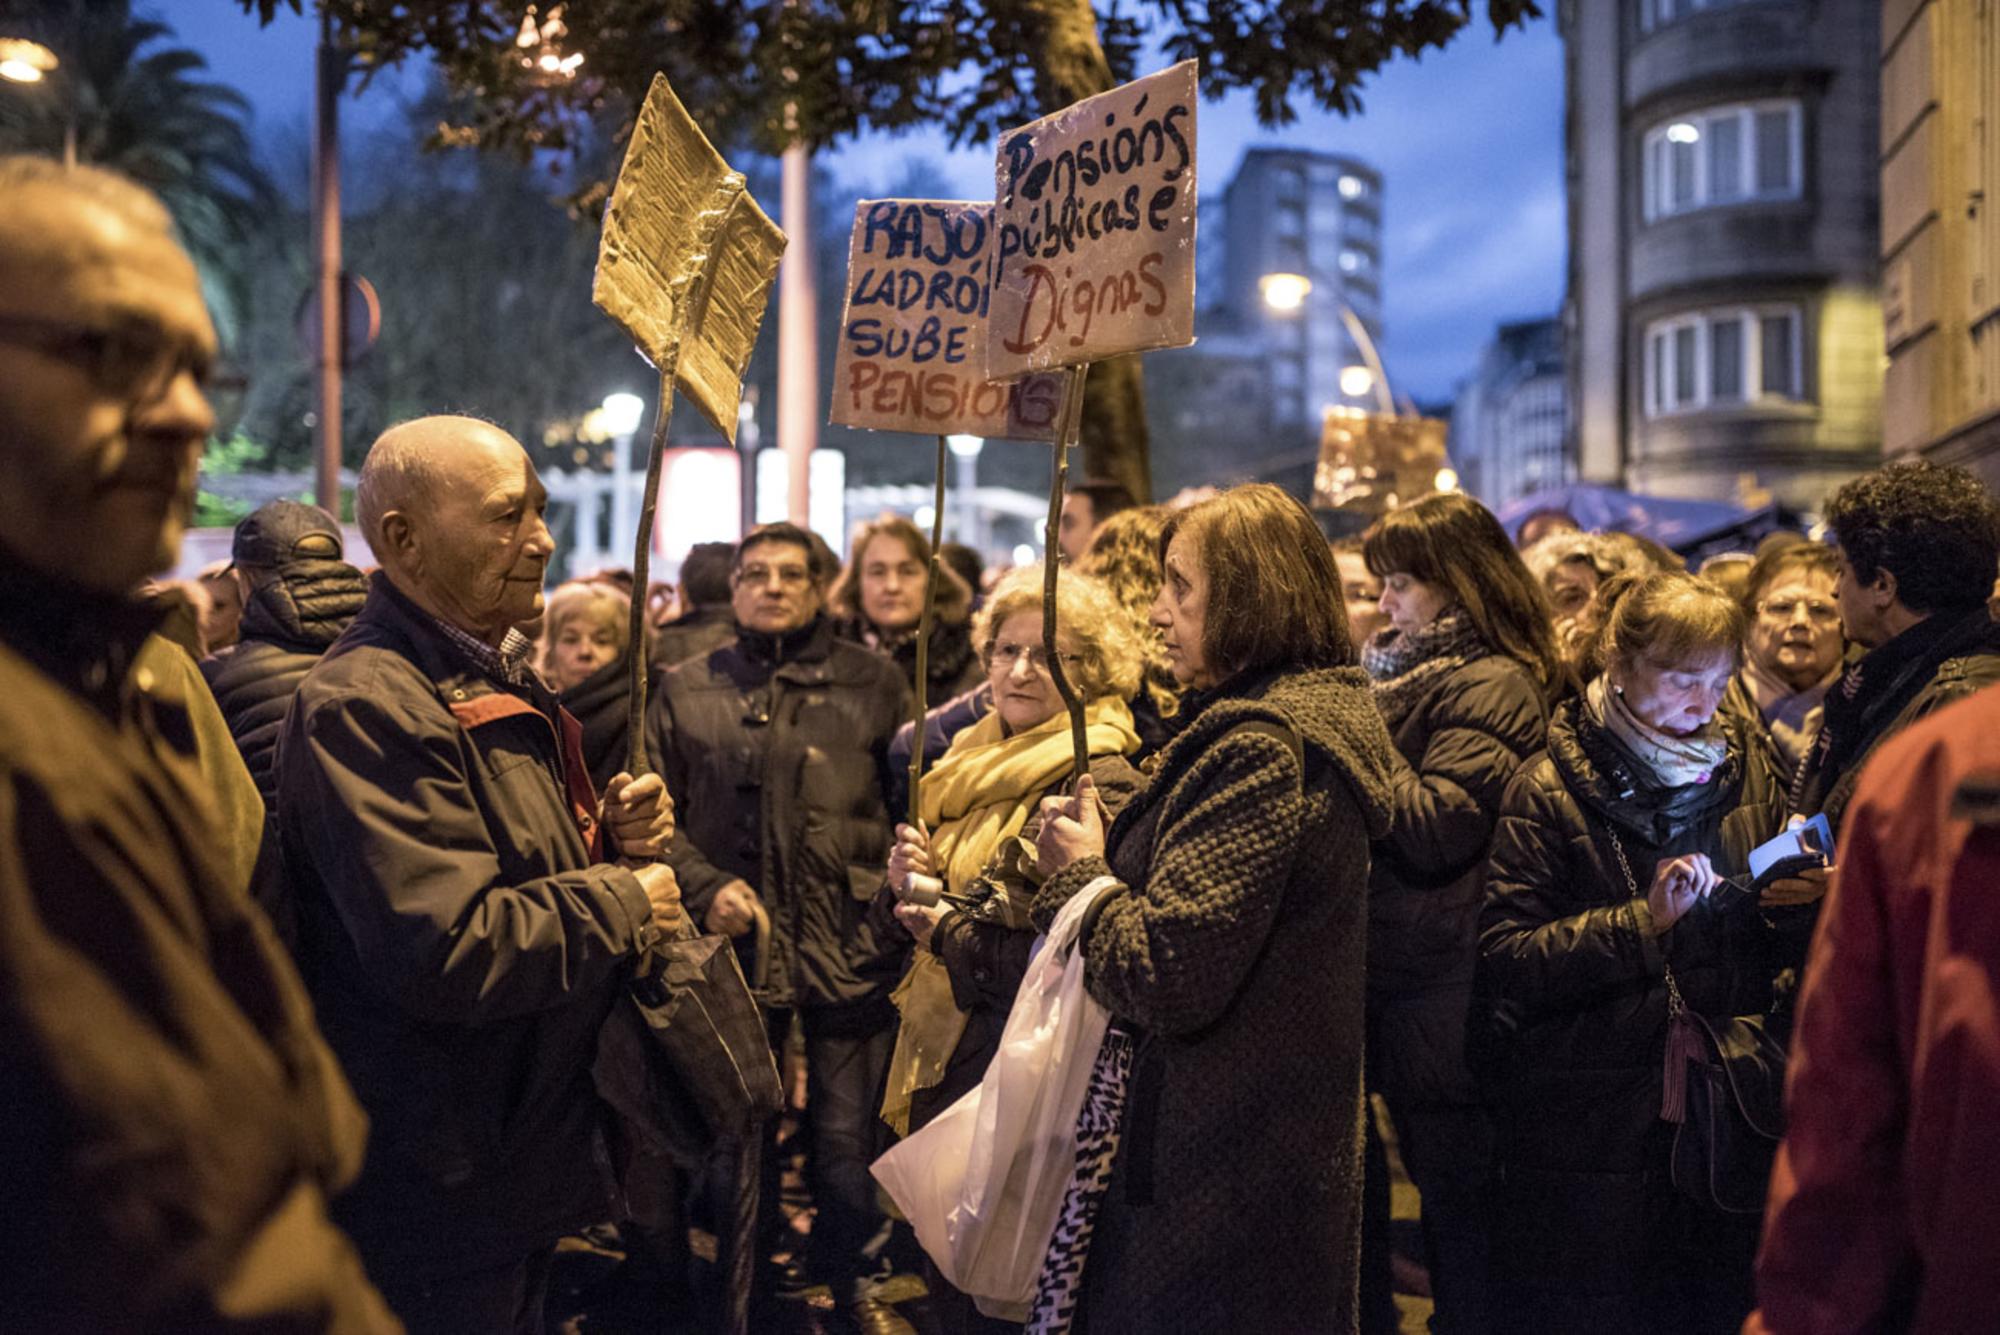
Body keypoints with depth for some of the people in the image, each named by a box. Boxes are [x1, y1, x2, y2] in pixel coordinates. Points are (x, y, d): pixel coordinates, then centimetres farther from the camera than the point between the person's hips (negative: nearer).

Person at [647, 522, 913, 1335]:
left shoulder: (874, 684, 5)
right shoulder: (686, 691, 7)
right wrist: (706, 887, -8)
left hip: (849, 948, -1)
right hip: (737, 941, 1)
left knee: (847, 1135, 4)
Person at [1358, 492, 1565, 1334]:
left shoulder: (1490, 688, -11)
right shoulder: (1396, 669, 15)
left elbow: (1440, 826, -21)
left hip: (1435, 982, -8)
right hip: (1380, 963, 8)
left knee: (1452, 1178, 3)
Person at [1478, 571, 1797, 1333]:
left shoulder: (1744, 771, 8)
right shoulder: (1550, 790, -6)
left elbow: (1776, 946, 14)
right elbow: (1506, 957, -14)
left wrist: (1793, 903, -8)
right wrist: (1641, 920, -22)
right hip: (1592, 1122, -4)